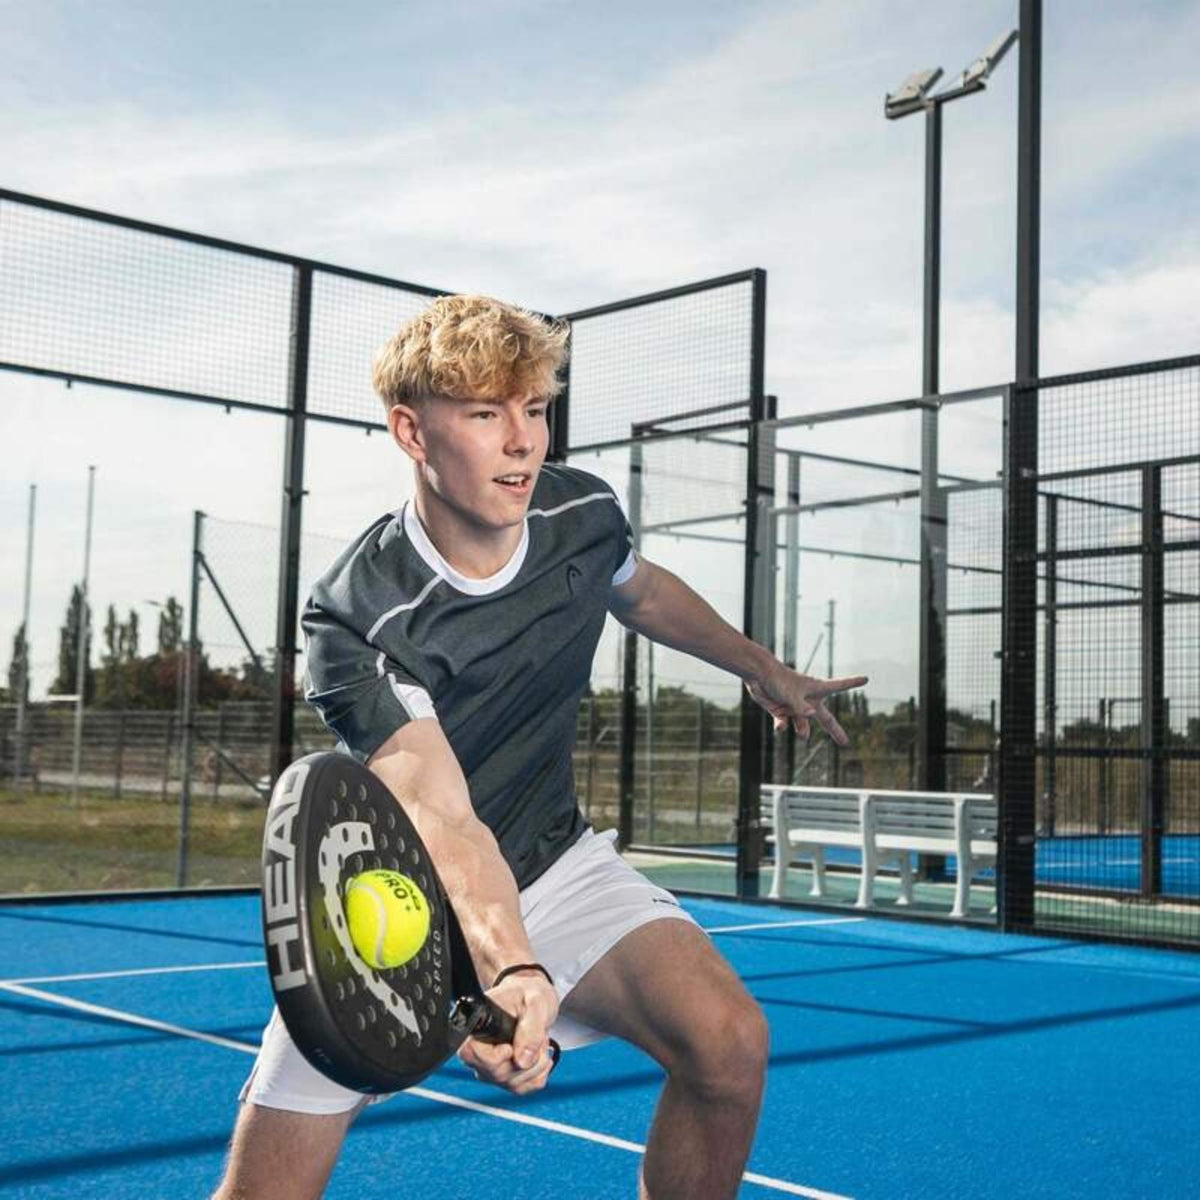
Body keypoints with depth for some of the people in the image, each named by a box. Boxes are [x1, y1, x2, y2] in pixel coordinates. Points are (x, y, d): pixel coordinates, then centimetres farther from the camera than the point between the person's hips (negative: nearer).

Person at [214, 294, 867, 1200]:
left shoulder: (584, 513, -11)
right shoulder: (355, 621, -27)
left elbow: (644, 591, 14)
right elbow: (440, 819, -39)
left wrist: (764, 669, 27)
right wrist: (509, 967, -57)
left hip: (555, 861, 3)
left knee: (729, 1041, -23)